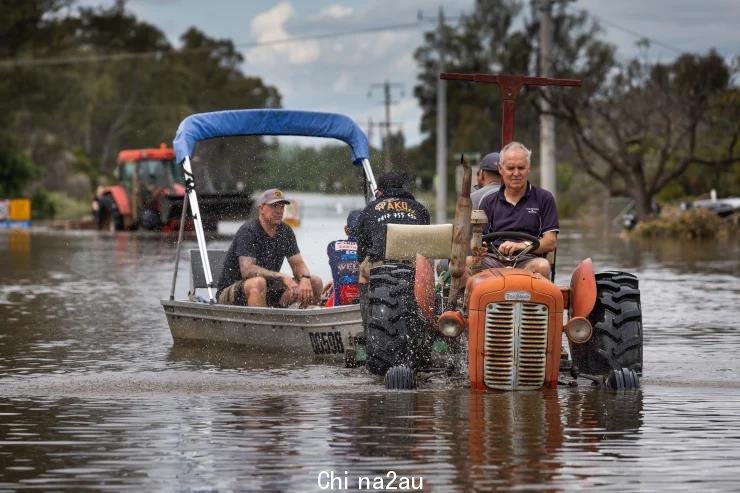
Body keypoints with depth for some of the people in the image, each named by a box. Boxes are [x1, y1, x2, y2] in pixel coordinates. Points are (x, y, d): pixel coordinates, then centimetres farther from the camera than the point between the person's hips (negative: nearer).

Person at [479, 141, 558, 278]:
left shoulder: (544, 199, 15)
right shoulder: (489, 202, 22)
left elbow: (551, 242, 6)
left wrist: (523, 245, -14)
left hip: (528, 259, -1)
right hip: (494, 259, 1)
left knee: (542, 266, -38)